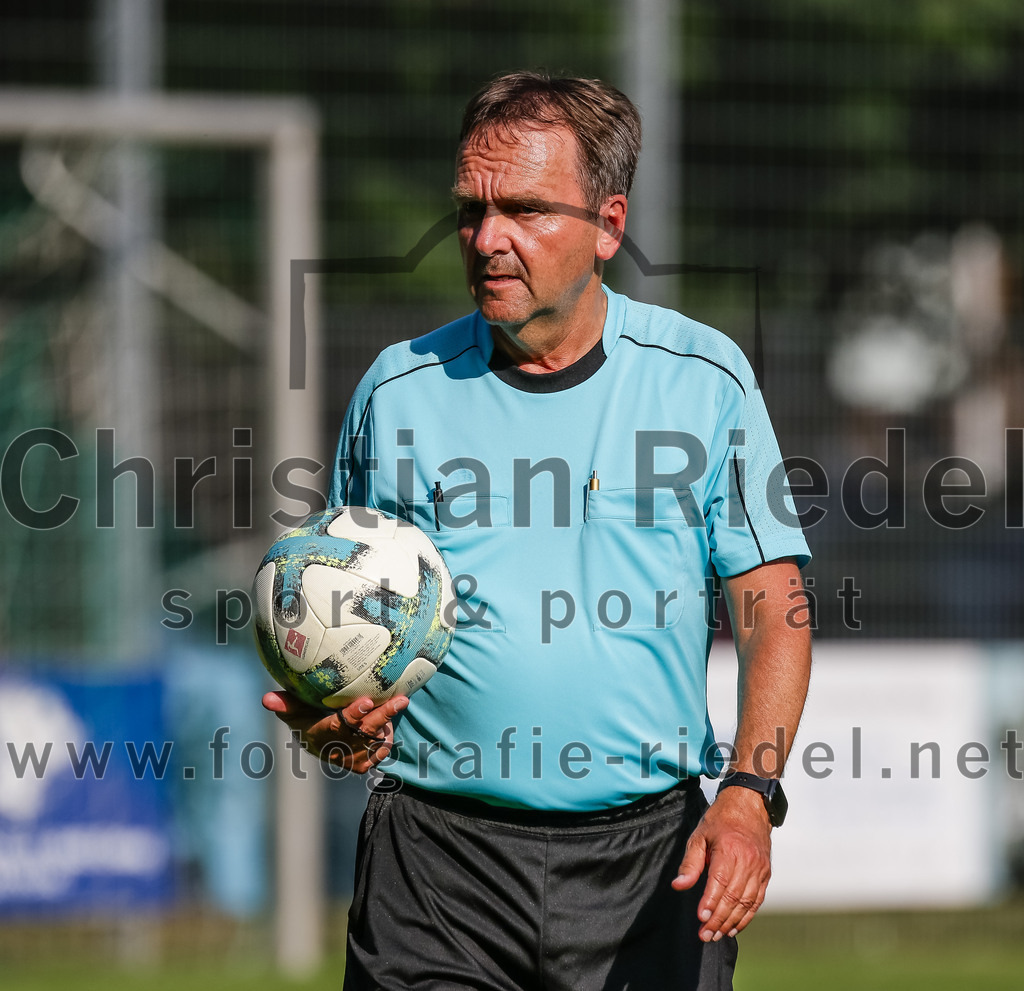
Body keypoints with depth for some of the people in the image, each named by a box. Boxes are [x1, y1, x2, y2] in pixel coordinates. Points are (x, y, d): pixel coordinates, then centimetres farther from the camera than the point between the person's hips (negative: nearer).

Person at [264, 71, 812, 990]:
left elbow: (773, 610, 0)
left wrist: (749, 794, -15)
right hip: (439, 861, 0)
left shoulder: (705, 377, 2)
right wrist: (331, 724, -10)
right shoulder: (397, 389, 5)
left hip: (653, 858, 0)